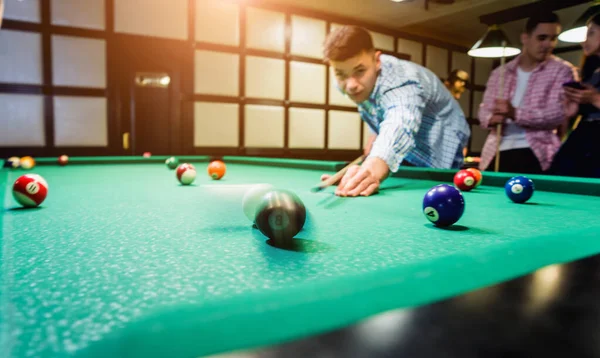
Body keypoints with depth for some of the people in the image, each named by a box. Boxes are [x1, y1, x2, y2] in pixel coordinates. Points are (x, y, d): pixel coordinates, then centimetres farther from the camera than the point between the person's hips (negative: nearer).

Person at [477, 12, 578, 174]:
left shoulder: (563, 70, 3)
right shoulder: (499, 73, 14)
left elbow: (558, 114, -10)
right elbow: (484, 111, 13)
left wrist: (515, 114, -22)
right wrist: (492, 119, -11)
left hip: (535, 154, -3)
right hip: (496, 153, 4)